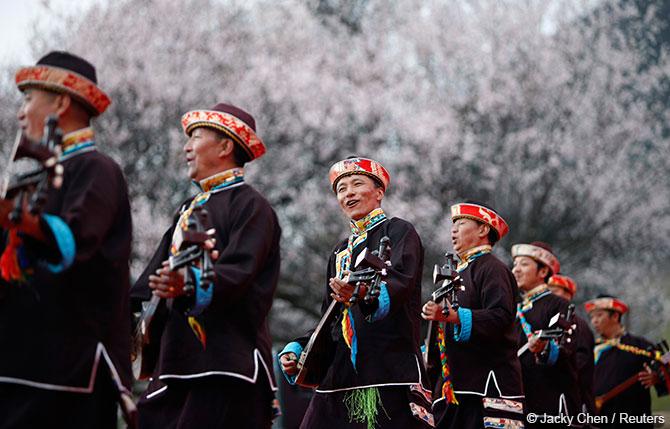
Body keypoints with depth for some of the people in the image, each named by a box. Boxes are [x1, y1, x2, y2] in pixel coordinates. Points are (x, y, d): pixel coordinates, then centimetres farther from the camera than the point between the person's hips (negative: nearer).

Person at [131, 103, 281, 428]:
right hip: (178, 360, 8)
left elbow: (237, 273, -17)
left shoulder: (251, 206, -2)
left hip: (228, 362, -8)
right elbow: (153, 278, 19)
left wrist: (190, 284, -35)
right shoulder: (189, 210, 24)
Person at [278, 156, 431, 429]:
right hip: (339, 375, 6)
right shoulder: (340, 253, 23)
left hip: (390, 373, -6)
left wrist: (364, 295, -39)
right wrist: (297, 350, 8)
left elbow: (402, 280, -18)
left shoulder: (398, 231, 3)